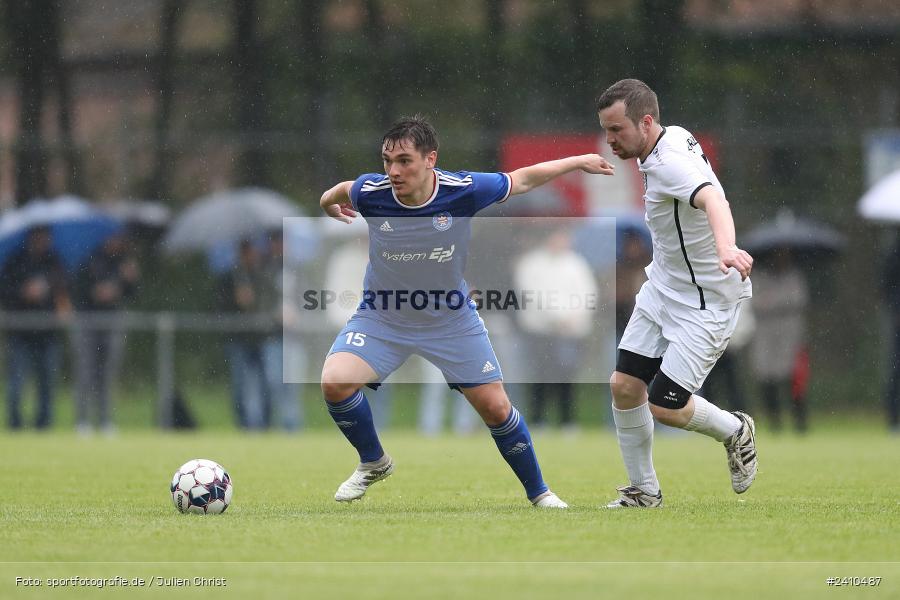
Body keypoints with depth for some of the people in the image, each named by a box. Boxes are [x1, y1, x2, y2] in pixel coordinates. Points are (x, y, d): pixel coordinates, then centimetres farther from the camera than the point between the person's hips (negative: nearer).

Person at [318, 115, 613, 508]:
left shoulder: (463, 191, -24)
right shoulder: (369, 192, -23)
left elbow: (522, 180, -5)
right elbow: (341, 192, 4)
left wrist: (578, 162, 6)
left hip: (451, 319, 0)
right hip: (381, 316, 0)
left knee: (495, 408, 2)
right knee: (335, 382, -23)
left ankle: (537, 491, 25)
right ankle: (373, 463, 4)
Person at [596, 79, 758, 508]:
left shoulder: (672, 164, -29)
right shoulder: (674, 137, 0)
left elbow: (713, 199, -50)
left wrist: (726, 248, -70)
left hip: (706, 302, -9)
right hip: (662, 289, 9)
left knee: (664, 405, -9)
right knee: (624, 385, 1)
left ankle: (735, 432, 20)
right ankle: (643, 490, 15)